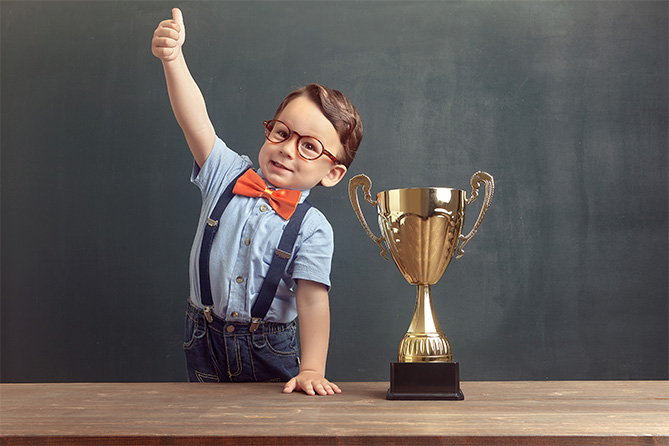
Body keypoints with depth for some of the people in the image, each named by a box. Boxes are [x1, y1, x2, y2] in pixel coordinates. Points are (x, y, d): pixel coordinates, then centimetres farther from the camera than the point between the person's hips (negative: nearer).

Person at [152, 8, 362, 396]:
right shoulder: (227, 175, -5)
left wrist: (311, 370, -28)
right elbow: (195, 119, -18)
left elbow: (312, 299, -18)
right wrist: (173, 57, -33)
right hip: (206, 343, 2)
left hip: (271, 352, -2)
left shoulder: (313, 229, -12)